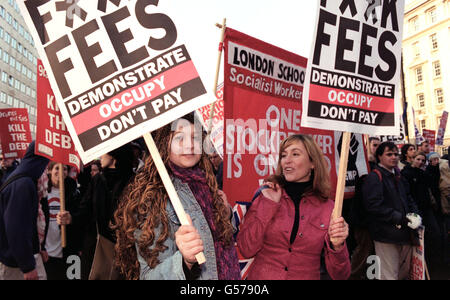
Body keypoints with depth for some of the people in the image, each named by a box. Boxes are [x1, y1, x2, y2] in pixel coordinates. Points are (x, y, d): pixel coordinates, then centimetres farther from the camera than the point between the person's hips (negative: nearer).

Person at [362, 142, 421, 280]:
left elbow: (408, 199, 20)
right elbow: (374, 206, -23)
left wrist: (414, 215, 0)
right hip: (386, 236, -8)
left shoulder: (397, 175, 15)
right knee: (389, 275, -2)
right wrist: (402, 219, -20)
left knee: (405, 273, 20)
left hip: (404, 233, 9)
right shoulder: (374, 177, -13)